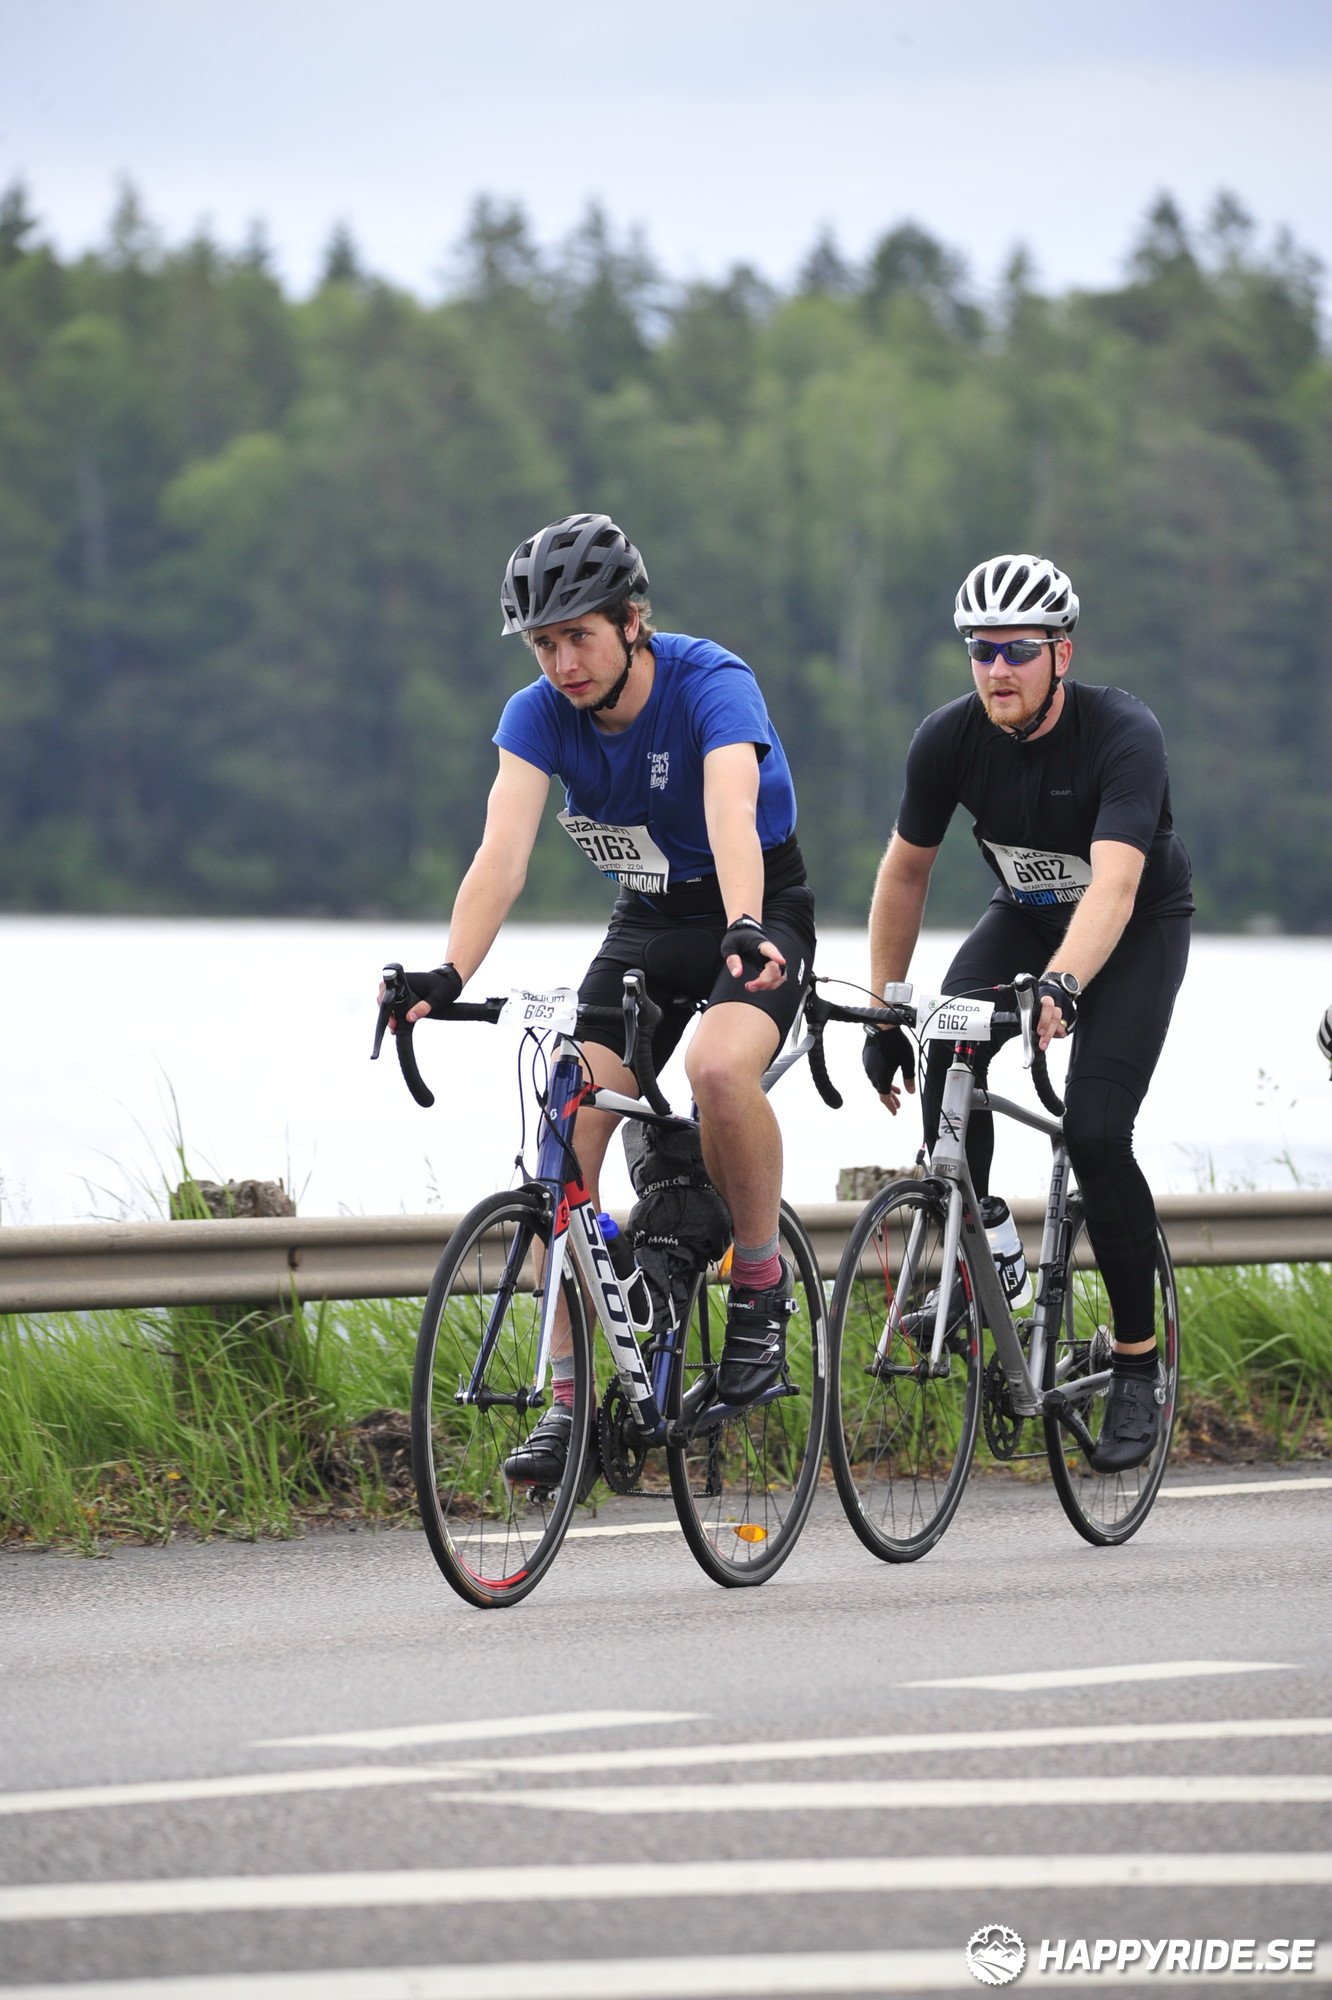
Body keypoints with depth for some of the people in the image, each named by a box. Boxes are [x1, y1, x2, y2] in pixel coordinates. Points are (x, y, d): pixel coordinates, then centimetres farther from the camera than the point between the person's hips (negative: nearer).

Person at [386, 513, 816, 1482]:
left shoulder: (711, 684, -25)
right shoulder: (539, 713, -12)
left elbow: (731, 815, -42)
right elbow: (503, 852, -25)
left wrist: (745, 932, -61)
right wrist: (449, 976, -42)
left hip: (759, 914, -5)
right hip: (645, 926, 5)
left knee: (720, 1066, -35)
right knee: (567, 1121, -14)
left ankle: (763, 1282, -12)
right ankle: (569, 1397, -8)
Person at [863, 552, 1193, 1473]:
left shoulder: (1125, 733, -31)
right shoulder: (949, 739, -18)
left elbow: (1114, 882, -44)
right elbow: (905, 870, -6)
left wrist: (1060, 986, -60)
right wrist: (883, 1013, -6)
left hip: (1139, 927, -4)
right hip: (1027, 915, 4)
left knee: (1095, 1130, -20)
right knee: (950, 1054, -26)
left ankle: (1139, 1361, -4)